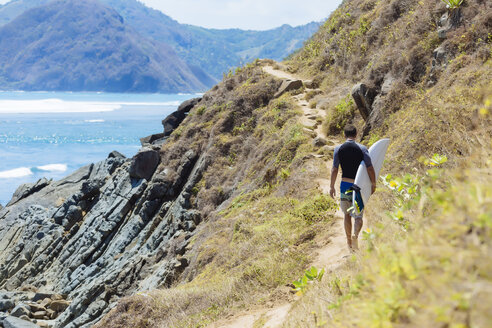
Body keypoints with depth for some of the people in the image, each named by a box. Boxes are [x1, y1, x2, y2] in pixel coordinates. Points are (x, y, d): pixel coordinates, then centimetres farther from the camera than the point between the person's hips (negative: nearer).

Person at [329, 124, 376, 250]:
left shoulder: (338, 149, -1)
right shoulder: (362, 149, -5)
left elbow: (334, 169, -2)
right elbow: (370, 169, -7)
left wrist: (332, 186, 5)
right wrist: (373, 185, 4)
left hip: (344, 184, 2)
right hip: (359, 186, -2)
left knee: (347, 215, 15)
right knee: (358, 215, 2)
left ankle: (349, 241, 19)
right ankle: (355, 235, -25)